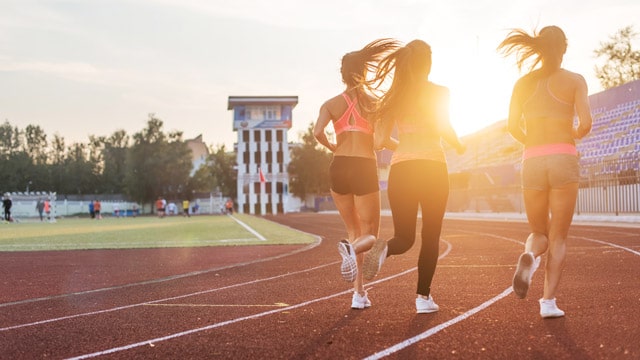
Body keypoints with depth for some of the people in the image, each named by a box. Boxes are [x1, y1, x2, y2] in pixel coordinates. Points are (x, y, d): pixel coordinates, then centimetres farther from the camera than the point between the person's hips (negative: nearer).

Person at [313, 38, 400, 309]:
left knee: (353, 231, 17)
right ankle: (353, 248, -30)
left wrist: (332, 147, 8)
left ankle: (359, 293, 9)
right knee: (369, 235, 8)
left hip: (339, 167, 3)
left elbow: (317, 132, -12)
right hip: (365, 168, -3)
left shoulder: (332, 104, 5)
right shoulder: (373, 103, 1)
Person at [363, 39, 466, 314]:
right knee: (430, 236, 11)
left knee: (404, 237, 10)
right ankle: (423, 297, 8)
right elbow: (444, 128, -14)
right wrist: (458, 145, 6)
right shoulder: (438, 93, 1)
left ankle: (383, 248, -24)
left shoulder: (393, 97, 10)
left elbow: (381, 141, 6)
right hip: (432, 167, -3)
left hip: (400, 169, 3)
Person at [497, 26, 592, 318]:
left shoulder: (523, 83, 10)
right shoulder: (574, 80, 3)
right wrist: (571, 137, 14)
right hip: (564, 160, -2)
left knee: (539, 233, 17)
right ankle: (549, 301, -4)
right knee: (558, 237, 7)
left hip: (532, 162, 2)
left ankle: (530, 256, -19)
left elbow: (513, 126, 0)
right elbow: (585, 124, -8)